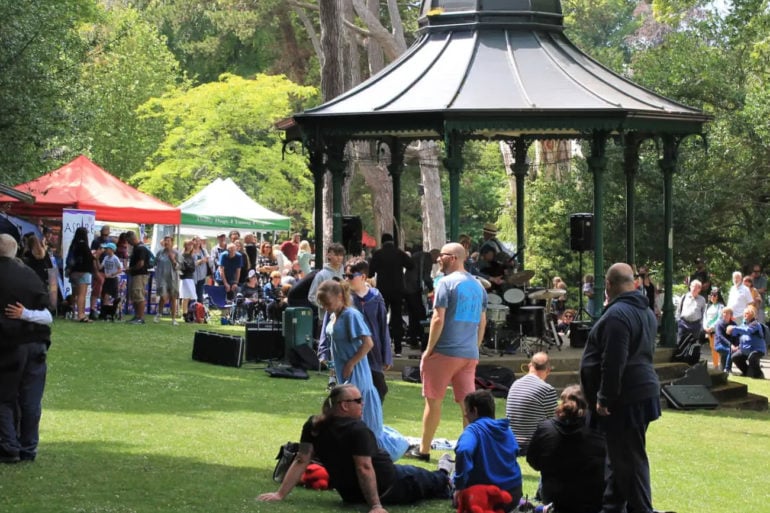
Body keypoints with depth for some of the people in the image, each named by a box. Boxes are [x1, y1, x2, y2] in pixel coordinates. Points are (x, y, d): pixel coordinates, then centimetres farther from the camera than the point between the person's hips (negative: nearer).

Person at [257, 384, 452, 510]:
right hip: (387, 487, -6)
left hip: (351, 494, 6)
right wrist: (376, 505, -31)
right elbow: (364, 468, -31)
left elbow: (301, 461, -11)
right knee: (423, 478, 25)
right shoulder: (357, 430, -27)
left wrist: (280, 494, -10)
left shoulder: (313, 426, -8)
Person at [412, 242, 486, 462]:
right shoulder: (477, 285, 12)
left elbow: (438, 319, -14)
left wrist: (428, 350, -8)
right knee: (467, 403, 5)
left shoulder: (446, 283, -10)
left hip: (445, 352, -6)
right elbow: (482, 322, 16)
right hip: (470, 354, 6)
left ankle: (424, 450, 14)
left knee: (433, 400, 6)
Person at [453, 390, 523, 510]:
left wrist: (459, 485, -30)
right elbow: (515, 451, 21)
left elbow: (463, 451, -36)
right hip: (513, 494, 8)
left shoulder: (473, 430, -16)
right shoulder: (505, 429, 7)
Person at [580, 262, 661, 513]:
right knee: (618, 454, 18)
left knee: (628, 457, -4)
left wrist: (604, 398, -18)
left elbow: (613, 363, -23)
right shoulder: (646, 312, 14)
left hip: (624, 399, -10)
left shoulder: (617, 315, -19)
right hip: (643, 391, 10)